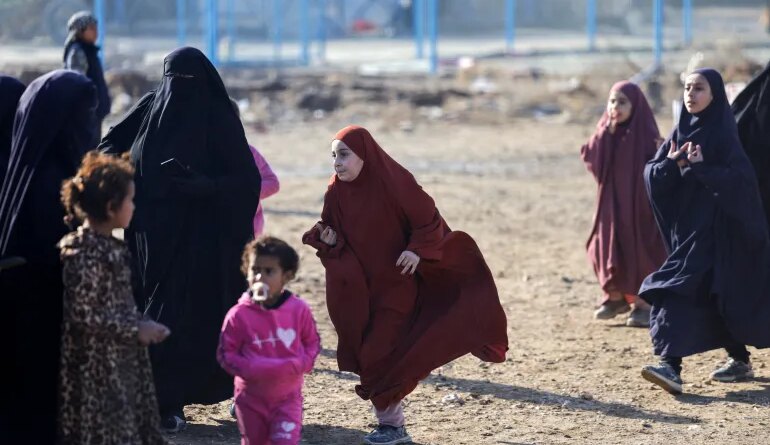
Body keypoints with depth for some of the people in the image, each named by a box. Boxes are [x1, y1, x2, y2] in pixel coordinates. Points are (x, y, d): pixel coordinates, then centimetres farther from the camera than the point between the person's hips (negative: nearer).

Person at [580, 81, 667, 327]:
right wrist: (606, 133, -15)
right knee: (608, 245, 7)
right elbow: (592, 162, -7)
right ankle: (615, 296, 22)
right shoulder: (605, 133, 5)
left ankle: (643, 303, 5)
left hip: (639, 200, -4)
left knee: (639, 249, -2)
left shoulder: (645, 133, -7)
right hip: (611, 201, 4)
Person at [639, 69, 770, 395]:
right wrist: (671, 164, -13)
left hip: (714, 228, -7)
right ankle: (740, 361, 25)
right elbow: (650, 174, 6)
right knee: (716, 295, 12)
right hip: (685, 227, 7)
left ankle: (671, 366, -25)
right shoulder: (681, 132, 10)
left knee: (684, 289, -18)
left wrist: (701, 168, -23)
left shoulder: (724, 134, -9)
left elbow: (742, 178, -17)